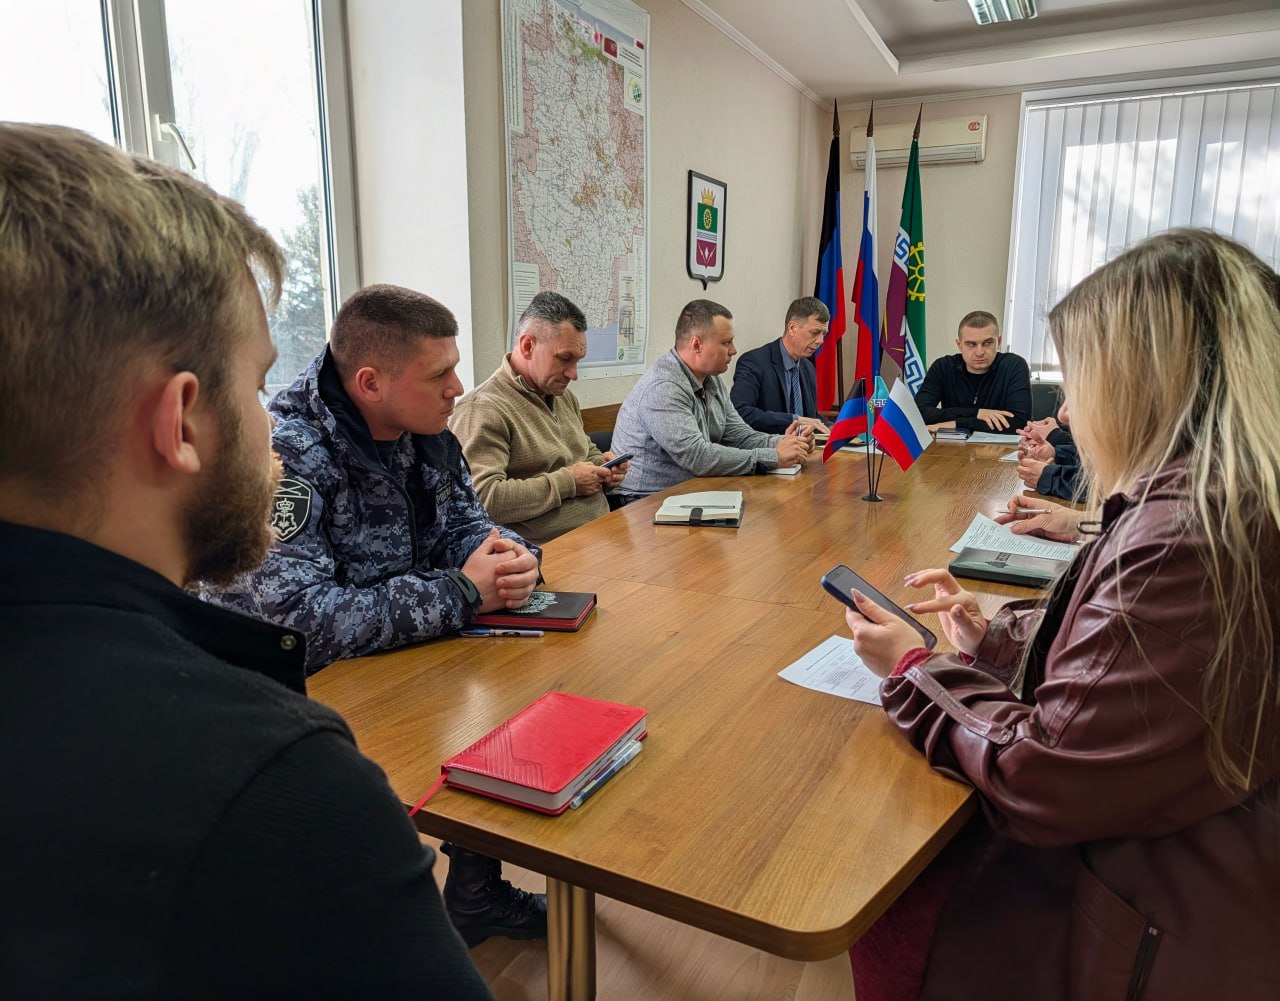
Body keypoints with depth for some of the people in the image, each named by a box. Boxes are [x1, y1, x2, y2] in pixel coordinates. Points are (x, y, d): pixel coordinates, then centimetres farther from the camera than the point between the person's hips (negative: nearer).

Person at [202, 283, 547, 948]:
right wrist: (460, 593, -31)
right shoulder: (287, 456, -26)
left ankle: (476, 893, 16)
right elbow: (300, 621, -33)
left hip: (397, 650, 7)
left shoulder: (425, 432, -3)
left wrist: (507, 555, -17)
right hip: (294, 687, -7)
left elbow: (463, 521, 7)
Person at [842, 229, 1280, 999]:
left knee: (885, 915, 2)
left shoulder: (1188, 537, -31)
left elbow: (1040, 779, -26)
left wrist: (915, 668, -11)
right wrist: (992, 634, 5)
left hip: (1162, 932, -8)